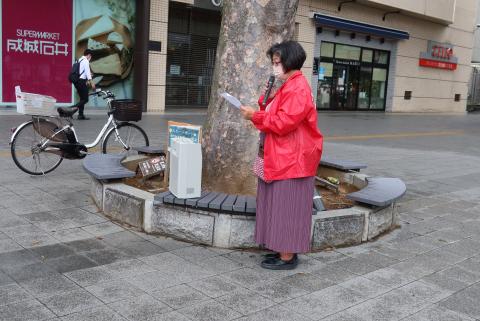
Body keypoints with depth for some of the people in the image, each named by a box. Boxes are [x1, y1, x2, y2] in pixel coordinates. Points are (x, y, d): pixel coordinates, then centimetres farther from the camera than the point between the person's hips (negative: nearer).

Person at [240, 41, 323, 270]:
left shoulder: (298, 89, -17)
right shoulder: (288, 86, 17)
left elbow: (283, 123, -23)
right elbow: (276, 117, 18)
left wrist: (255, 116, -14)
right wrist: (266, 102, 1)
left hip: (291, 161, -10)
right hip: (282, 159, 10)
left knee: (286, 207, -3)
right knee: (280, 206, 15)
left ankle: (287, 257, 7)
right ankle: (284, 250, 24)